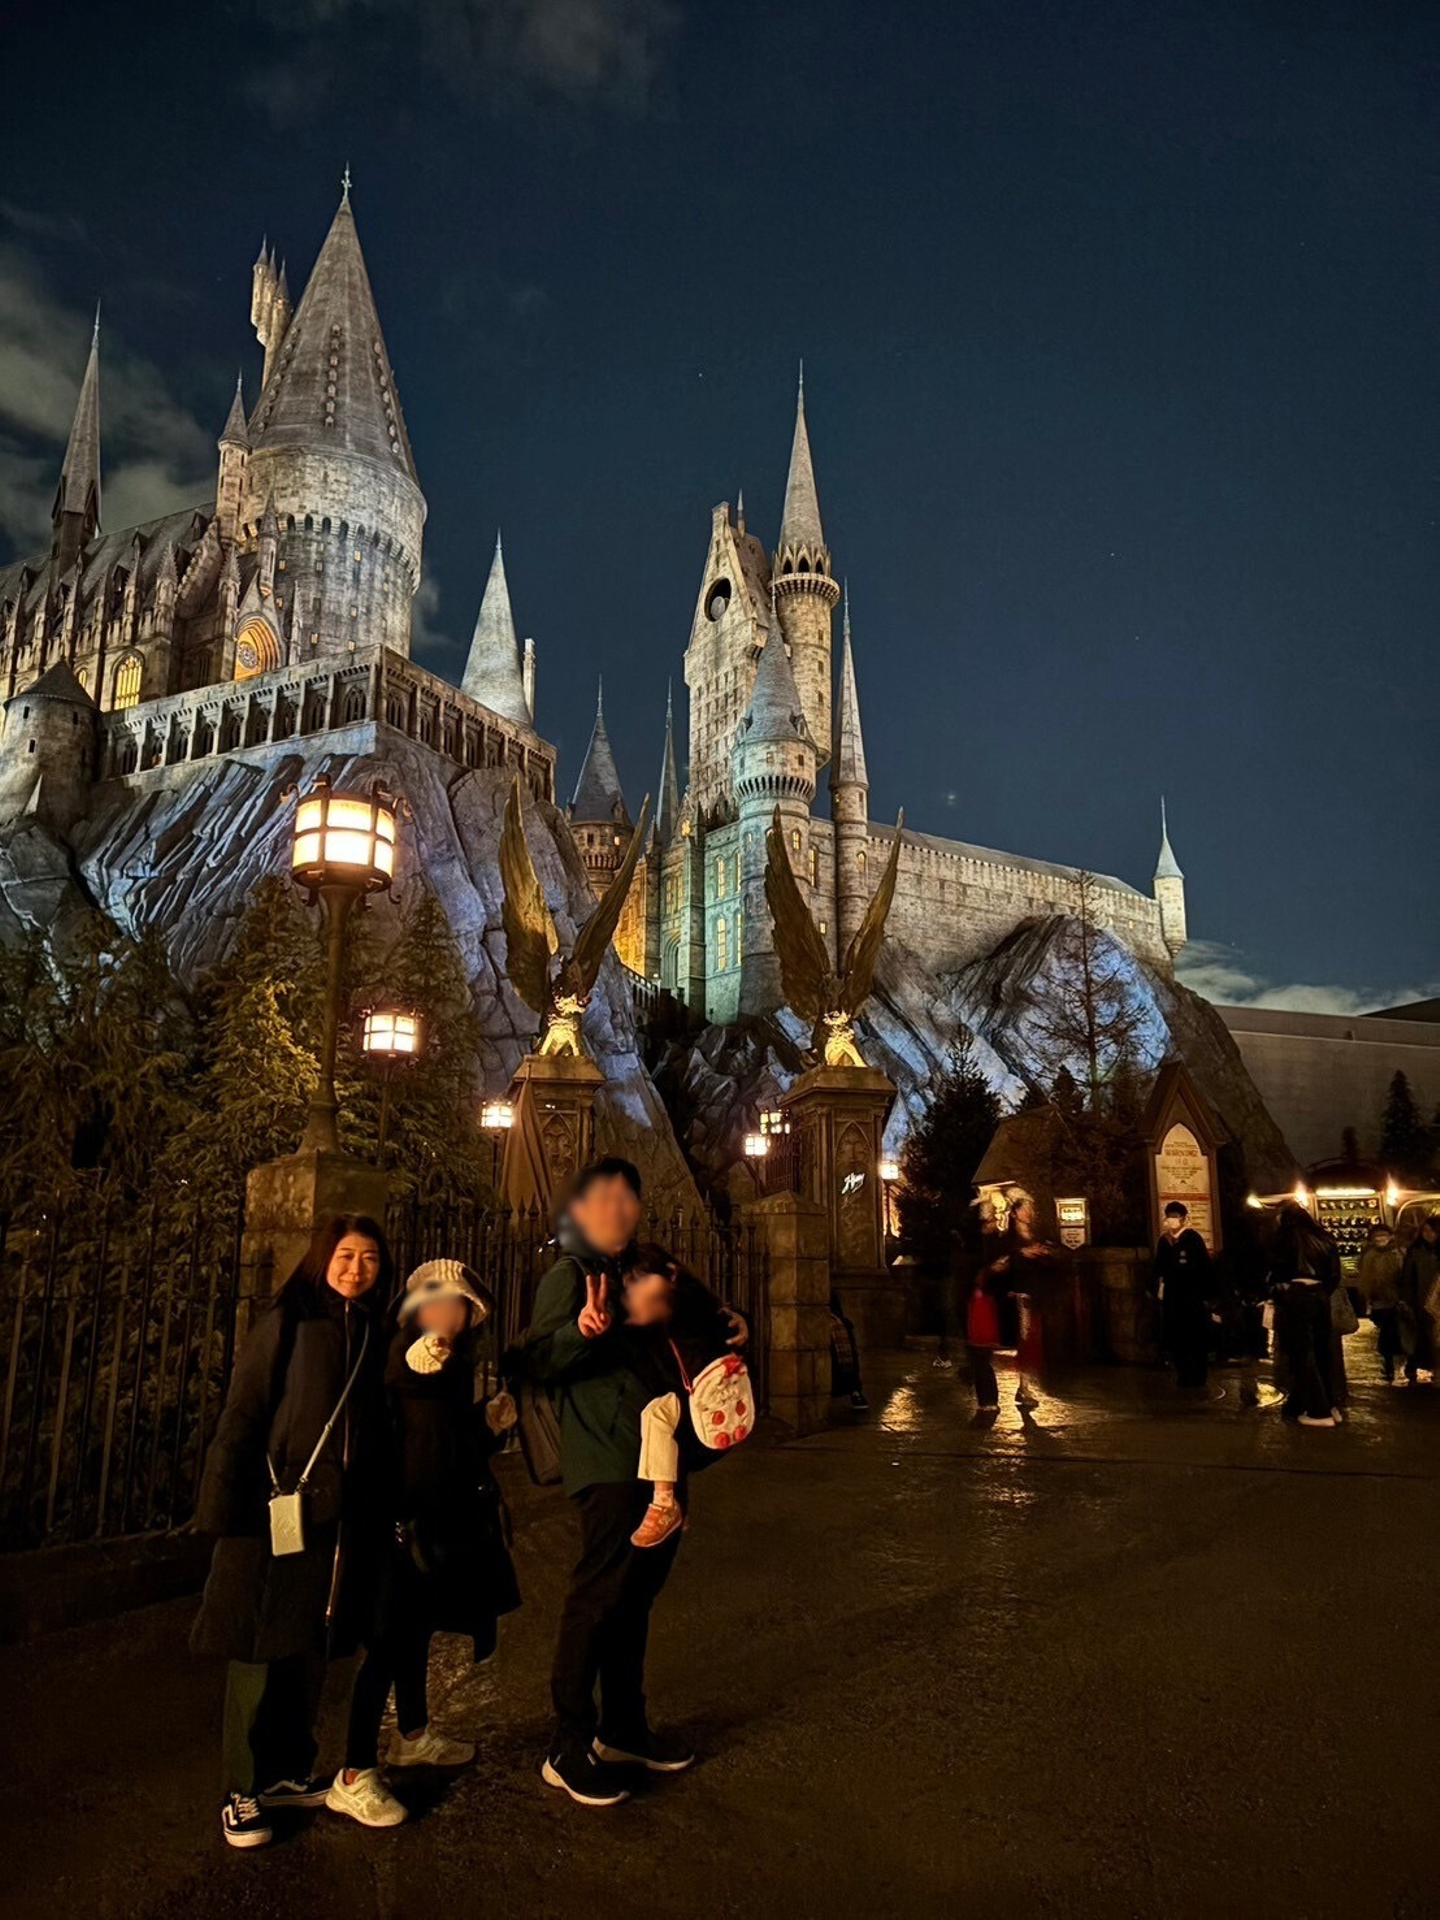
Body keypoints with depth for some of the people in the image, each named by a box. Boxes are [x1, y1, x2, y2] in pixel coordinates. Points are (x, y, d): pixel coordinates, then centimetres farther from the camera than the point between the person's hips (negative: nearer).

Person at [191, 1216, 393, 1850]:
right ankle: (242, 1791, 19)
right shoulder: (285, 1323, -5)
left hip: (342, 1516, 5)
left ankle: (288, 1772, 30)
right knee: (259, 1652, 4)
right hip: (277, 1510, -5)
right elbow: (241, 1413, -8)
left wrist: (379, 1514, 11)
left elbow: (373, 1428, 13)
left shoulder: (371, 1334, 9)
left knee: (311, 1649, 14)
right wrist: (226, 1505, -14)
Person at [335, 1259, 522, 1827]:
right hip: (407, 1521, -9)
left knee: (416, 1629, 23)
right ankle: (354, 1778, 8)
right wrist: (415, 1362, -54)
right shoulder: (403, 1351, -14)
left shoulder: (455, 1367, 11)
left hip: (444, 1523, 9)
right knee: (391, 1638, -3)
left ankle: (413, 1736, 40)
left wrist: (492, 1424, 2)